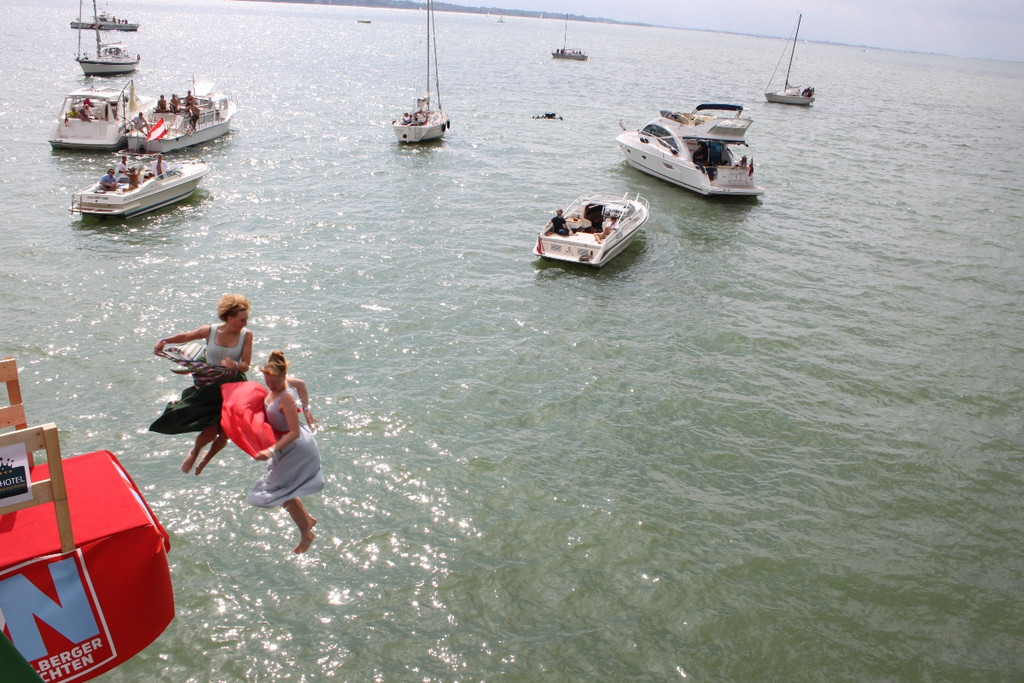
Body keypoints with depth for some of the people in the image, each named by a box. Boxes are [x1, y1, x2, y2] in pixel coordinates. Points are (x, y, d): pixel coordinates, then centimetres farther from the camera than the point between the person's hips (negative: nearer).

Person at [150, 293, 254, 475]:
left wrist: (235, 365, -33)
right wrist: (165, 341, -4)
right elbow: (186, 336, 9)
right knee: (210, 432, -7)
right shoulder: (210, 331, -9)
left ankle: (208, 457, 42)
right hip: (209, 387, -1)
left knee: (226, 434, 5)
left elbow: (246, 365, -11)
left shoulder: (246, 335, -11)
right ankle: (195, 452, 32)